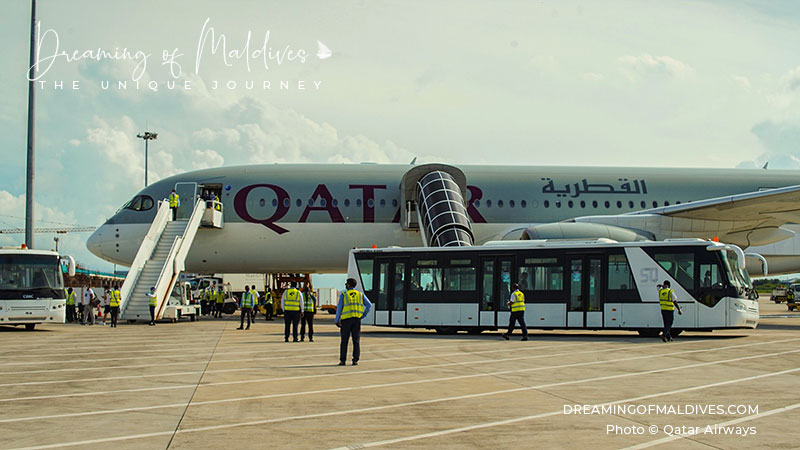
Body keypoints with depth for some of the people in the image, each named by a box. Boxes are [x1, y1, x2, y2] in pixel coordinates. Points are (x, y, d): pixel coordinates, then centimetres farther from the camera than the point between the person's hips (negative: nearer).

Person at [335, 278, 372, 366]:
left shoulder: (343, 295, 1)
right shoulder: (360, 294, 9)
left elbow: (339, 308, -3)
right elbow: (369, 305, 2)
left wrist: (336, 321, 5)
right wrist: (363, 316, 8)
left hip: (346, 319, -2)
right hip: (357, 319, 2)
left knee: (344, 340, 5)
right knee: (356, 340, 4)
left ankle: (343, 360, 2)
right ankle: (355, 360, -2)